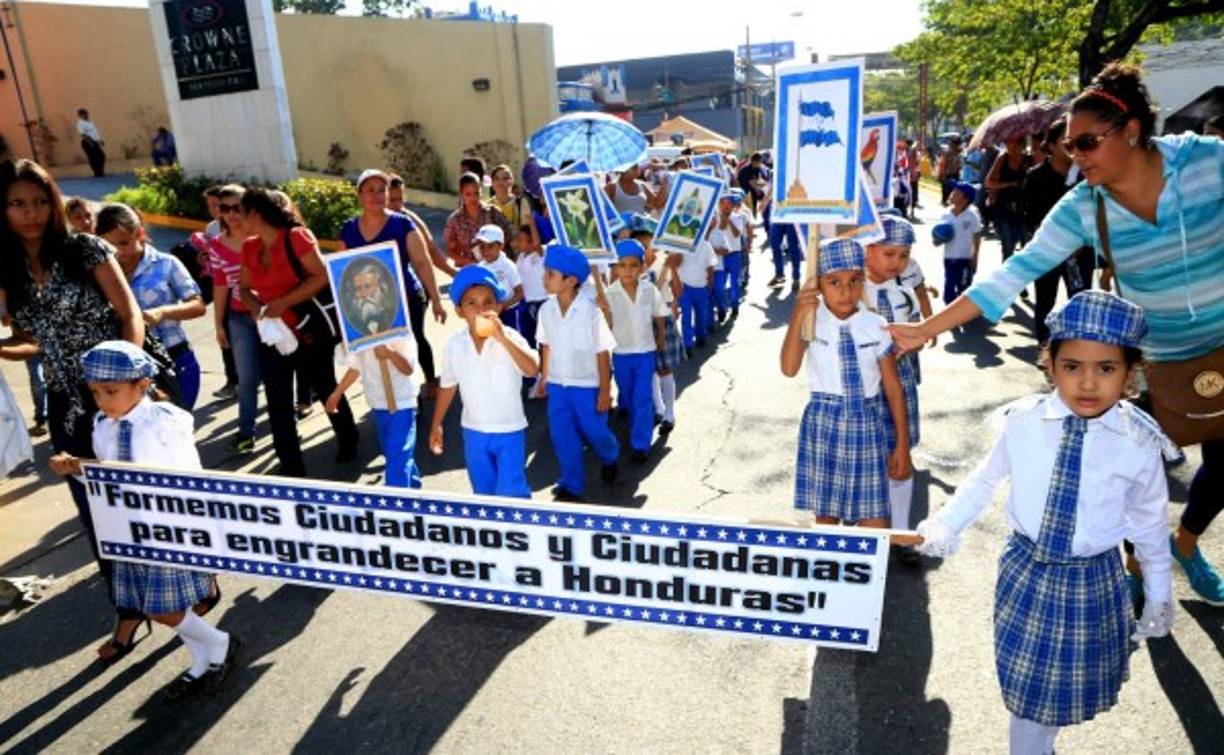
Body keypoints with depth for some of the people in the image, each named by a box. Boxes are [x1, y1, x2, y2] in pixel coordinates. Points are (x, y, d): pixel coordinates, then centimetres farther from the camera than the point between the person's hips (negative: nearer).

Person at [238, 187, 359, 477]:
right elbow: (244, 287, 15)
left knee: (327, 391, 12)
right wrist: (254, 306, -8)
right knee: (278, 403, 5)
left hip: (308, 331, -6)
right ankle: (290, 464, 16)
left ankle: (348, 442, 34)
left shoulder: (296, 236, -14)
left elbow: (322, 276, -20)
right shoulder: (249, 248, 6)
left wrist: (284, 302, -24)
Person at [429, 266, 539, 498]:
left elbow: (532, 370, -36)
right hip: (473, 431, 4)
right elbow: (448, 386, 7)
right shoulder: (454, 345, -6)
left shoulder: (510, 338, -18)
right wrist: (436, 424, 11)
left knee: (510, 493, -1)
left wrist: (502, 338, -43)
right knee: (483, 492, 19)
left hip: (509, 431, -4)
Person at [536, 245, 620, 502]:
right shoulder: (546, 309, -4)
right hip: (557, 385, 4)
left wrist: (605, 391, -11)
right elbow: (546, 346, 8)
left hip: (586, 385, -4)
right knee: (562, 436, 8)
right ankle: (572, 484, 24)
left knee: (594, 432, 10)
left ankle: (610, 458, 44)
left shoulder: (590, 311, -19)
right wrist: (544, 378, 12)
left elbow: (602, 353, -13)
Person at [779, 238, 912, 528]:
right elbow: (789, 369, -21)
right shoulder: (811, 321, -6)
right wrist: (797, 316, -29)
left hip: (867, 423, 0)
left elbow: (893, 386, 2)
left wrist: (902, 445, 4)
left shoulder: (876, 327, -4)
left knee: (874, 522, 0)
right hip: (824, 422, 0)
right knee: (825, 514, 12)